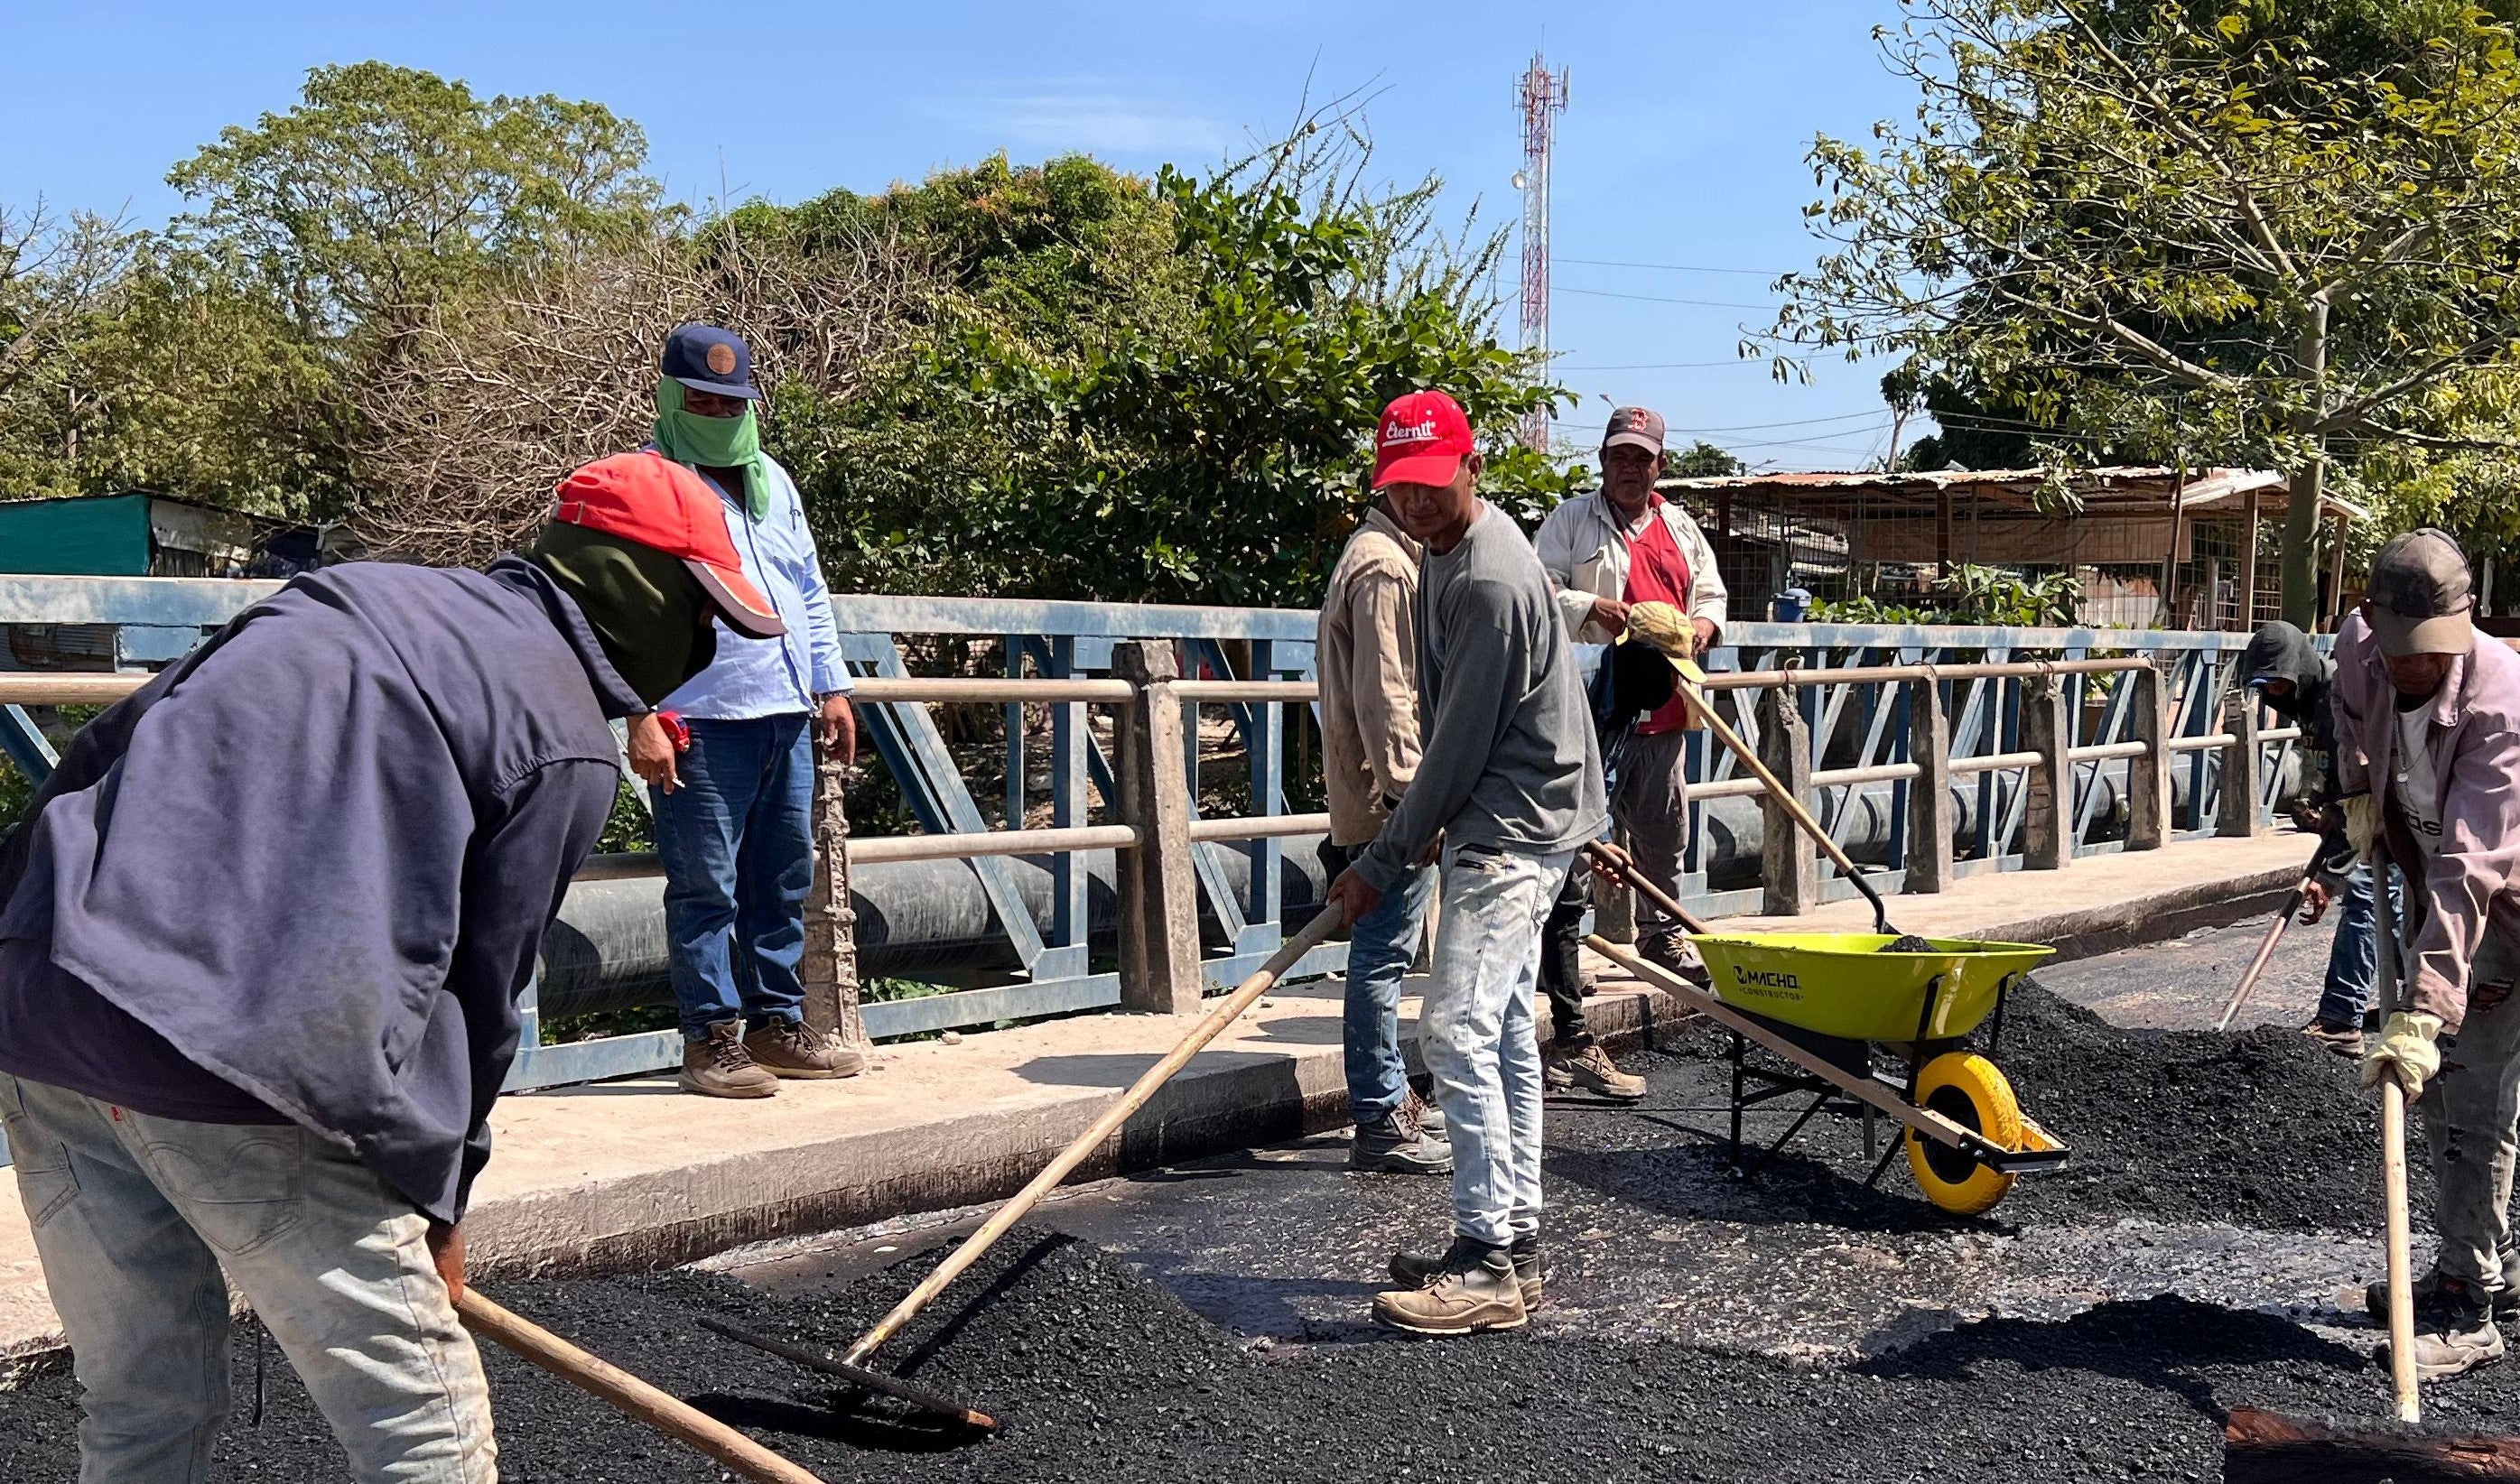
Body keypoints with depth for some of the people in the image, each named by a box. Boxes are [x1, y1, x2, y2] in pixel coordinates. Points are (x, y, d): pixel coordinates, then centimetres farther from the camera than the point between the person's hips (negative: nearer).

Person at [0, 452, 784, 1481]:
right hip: (236, 1055, -8)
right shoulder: (569, 746, 1)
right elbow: (481, 986, 4)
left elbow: (101, 748, 21)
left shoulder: (360, 591, 22)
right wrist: (439, 1205, 16)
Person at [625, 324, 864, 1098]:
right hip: (699, 721, -7)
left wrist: (831, 687, 18)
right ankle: (712, 1038, 5)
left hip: (785, 715, 7)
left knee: (784, 880, 12)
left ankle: (776, 1022, 22)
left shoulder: (773, 481, 20)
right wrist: (640, 716, -17)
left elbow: (811, 593, 25)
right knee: (705, 886, -3)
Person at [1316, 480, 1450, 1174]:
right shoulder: (1384, 568, -15)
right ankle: (1380, 1124, 1)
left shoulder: (1391, 557, 19)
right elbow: (1382, 697, -22)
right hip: (1389, 803, -11)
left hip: (1391, 802, 11)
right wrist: (1412, 797, -24)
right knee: (1383, 956, -5)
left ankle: (1392, 1100, 26)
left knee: (1383, 956, 16)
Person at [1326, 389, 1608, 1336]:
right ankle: (1514, 1241, 21)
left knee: (1457, 1030, -15)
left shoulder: (1490, 579, -20)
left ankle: (1490, 1263, -9)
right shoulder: (1447, 553, 13)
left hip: (1514, 836, -11)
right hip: (1499, 828, 11)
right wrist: (1424, 827, 16)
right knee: (1503, 1033, 13)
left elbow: (1460, 744, -20)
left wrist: (1382, 862, -13)